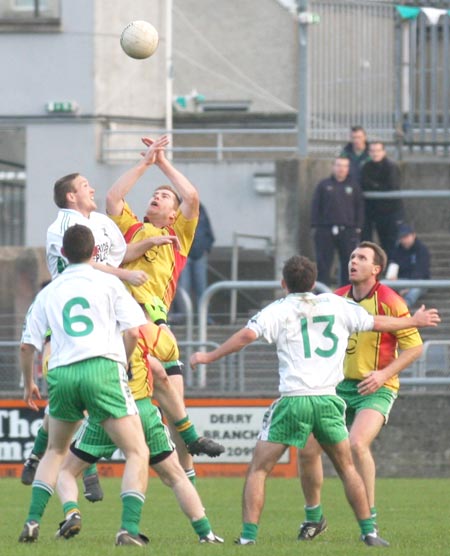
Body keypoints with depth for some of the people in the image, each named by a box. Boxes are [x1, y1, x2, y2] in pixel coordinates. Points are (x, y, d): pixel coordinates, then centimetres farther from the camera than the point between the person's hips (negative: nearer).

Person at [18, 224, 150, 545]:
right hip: (103, 368, -4)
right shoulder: (108, 283, 9)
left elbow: (27, 346, 18)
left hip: (62, 374, 4)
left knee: (55, 451, 26)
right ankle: (130, 528, -16)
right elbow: (133, 330, 1)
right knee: (137, 453, 1)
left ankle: (33, 522, 14)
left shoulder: (48, 293, 18)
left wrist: (29, 384, 34)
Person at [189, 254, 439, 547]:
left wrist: (209, 357, 0)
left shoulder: (278, 310, 4)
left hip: (293, 400, -3)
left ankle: (248, 535, -5)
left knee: (258, 469, 5)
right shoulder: (336, 305, 12)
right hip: (327, 399, 3)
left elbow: (248, 335, -11)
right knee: (347, 467, 20)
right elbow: (377, 322, 22)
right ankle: (369, 531, 16)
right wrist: (415, 320, 38)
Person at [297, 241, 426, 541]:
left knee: (357, 443, -29)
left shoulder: (389, 301, -10)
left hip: (375, 389, -6)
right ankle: (314, 516, 19)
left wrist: (384, 374, -19)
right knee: (307, 448, -2)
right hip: (339, 386, 6)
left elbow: (414, 346, -8)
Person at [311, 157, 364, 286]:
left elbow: (359, 207, 10)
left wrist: (358, 227, 2)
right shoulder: (323, 185, 8)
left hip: (347, 231, 1)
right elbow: (315, 206, 6)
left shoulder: (353, 186, 11)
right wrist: (315, 226, -2)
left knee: (348, 264, 1)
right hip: (325, 230, -1)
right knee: (323, 264, -1)